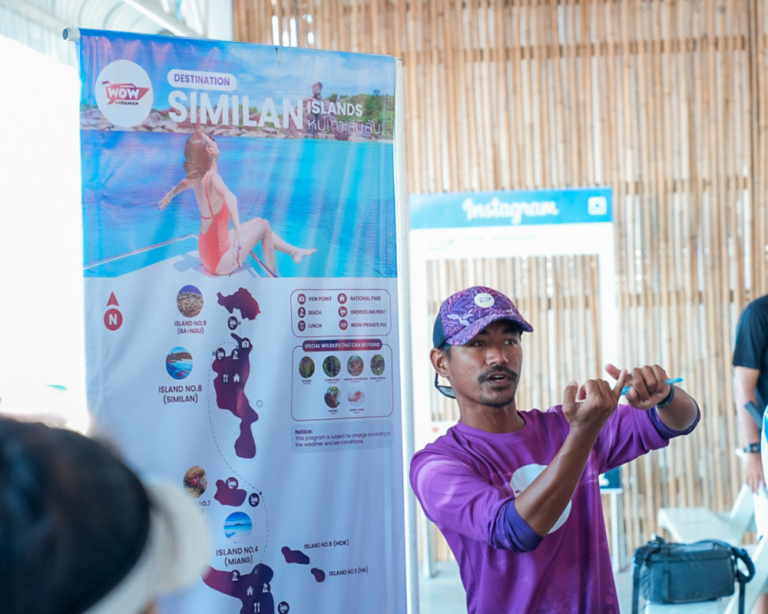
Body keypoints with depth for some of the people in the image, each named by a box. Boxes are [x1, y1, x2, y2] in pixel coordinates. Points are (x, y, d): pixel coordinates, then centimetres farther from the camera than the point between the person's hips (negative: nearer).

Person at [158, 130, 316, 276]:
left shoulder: (197, 177, -2)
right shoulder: (212, 178, -28)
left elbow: (184, 183, 24)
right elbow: (229, 197, -52)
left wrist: (171, 193, 46)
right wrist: (238, 231, -64)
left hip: (206, 255, 9)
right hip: (220, 263, -9)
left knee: (258, 222, 22)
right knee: (264, 225, 5)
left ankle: (295, 251, 36)